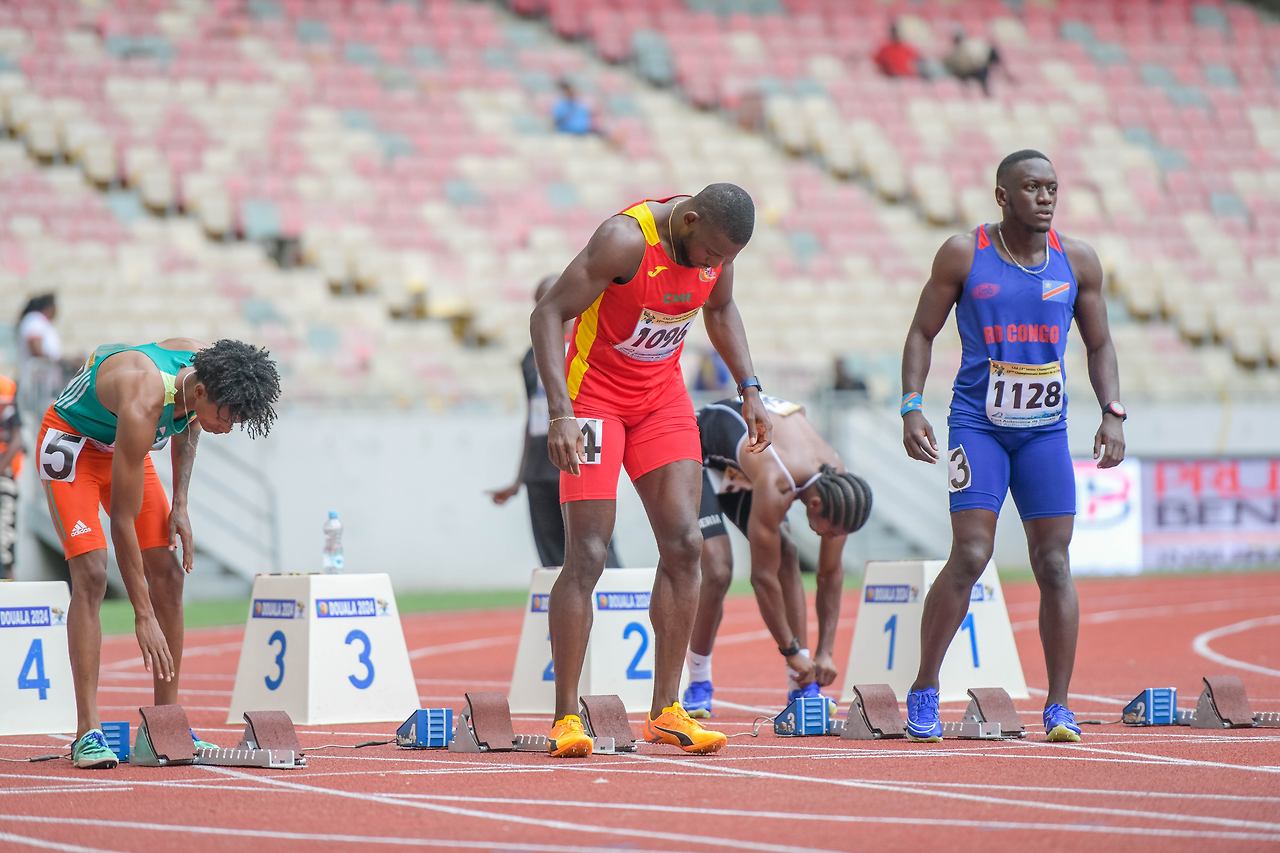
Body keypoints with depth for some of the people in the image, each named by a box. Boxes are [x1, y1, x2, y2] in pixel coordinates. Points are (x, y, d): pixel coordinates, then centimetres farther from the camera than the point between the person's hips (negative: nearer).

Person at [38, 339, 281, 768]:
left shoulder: (206, 367, -19)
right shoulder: (143, 406, -40)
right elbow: (122, 520, -37)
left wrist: (180, 504, -2)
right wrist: (143, 617, -36)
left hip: (122, 444, 8)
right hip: (72, 441, -7)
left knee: (168, 574, -1)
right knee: (91, 574, -22)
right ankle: (87, 732, -22)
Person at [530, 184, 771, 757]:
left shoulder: (718, 241, -6)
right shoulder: (627, 240, -27)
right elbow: (548, 314, -26)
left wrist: (749, 390, 7)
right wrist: (561, 414, -34)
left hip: (662, 396, 6)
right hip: (596, 396, -6)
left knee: (684, 544, -4)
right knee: (587, 555, -11)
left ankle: (665, 712, 2)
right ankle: (566, 719, -5)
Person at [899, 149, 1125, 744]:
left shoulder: (1077, 261, 5)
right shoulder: (964, 254, -2)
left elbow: (1099, 344, 14)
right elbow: (922, 333, 3)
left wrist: (1112, 414, 1)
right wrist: (912, 406, -9)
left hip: (1046, 428, 3)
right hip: (977, 423, -3)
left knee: (1054, 565, -2)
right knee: (969, 557, -13)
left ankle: (1058, 706, 3)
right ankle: (923, 691, 0)